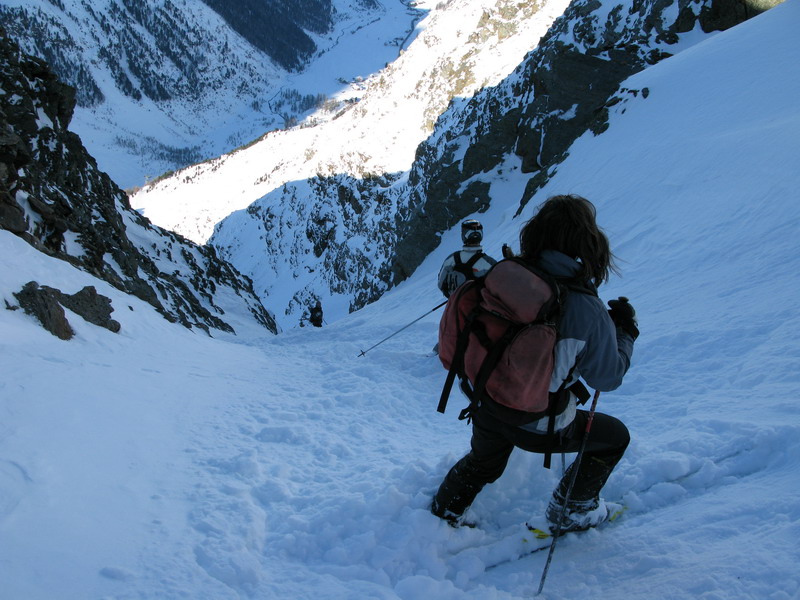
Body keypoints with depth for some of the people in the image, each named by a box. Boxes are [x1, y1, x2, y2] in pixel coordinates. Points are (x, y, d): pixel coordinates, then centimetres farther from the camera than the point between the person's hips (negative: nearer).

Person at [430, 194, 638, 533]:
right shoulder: (587, 309, -24)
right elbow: (607, 377, -10)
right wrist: (625, 331, 4)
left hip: (488, 409, 5)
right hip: (538, 426, -4)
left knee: (482, 463, 36)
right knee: (616, 436, 24)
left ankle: (442, 514, 51)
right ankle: (570, 512, 35)